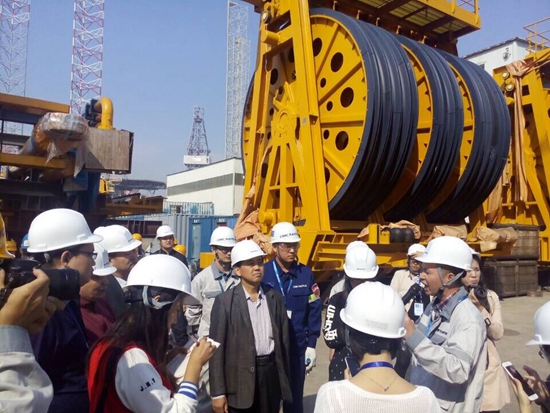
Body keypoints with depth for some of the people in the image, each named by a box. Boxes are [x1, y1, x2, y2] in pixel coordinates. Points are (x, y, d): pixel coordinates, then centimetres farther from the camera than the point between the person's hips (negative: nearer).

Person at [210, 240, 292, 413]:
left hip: (271, 373, 3)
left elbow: (283, 339, 7)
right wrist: (218, 393, -9)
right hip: (240, 377, -3)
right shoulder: (225, 301, -8)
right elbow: (217, 348, -8)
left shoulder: (275, 297, 3)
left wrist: (286, 378, 7)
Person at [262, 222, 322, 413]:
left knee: (295, 397, 15)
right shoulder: (263, 273, -8)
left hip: (298, 346, 2)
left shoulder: (306, 274, -1)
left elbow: (314, 310, 1)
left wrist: (311, 344, -1)